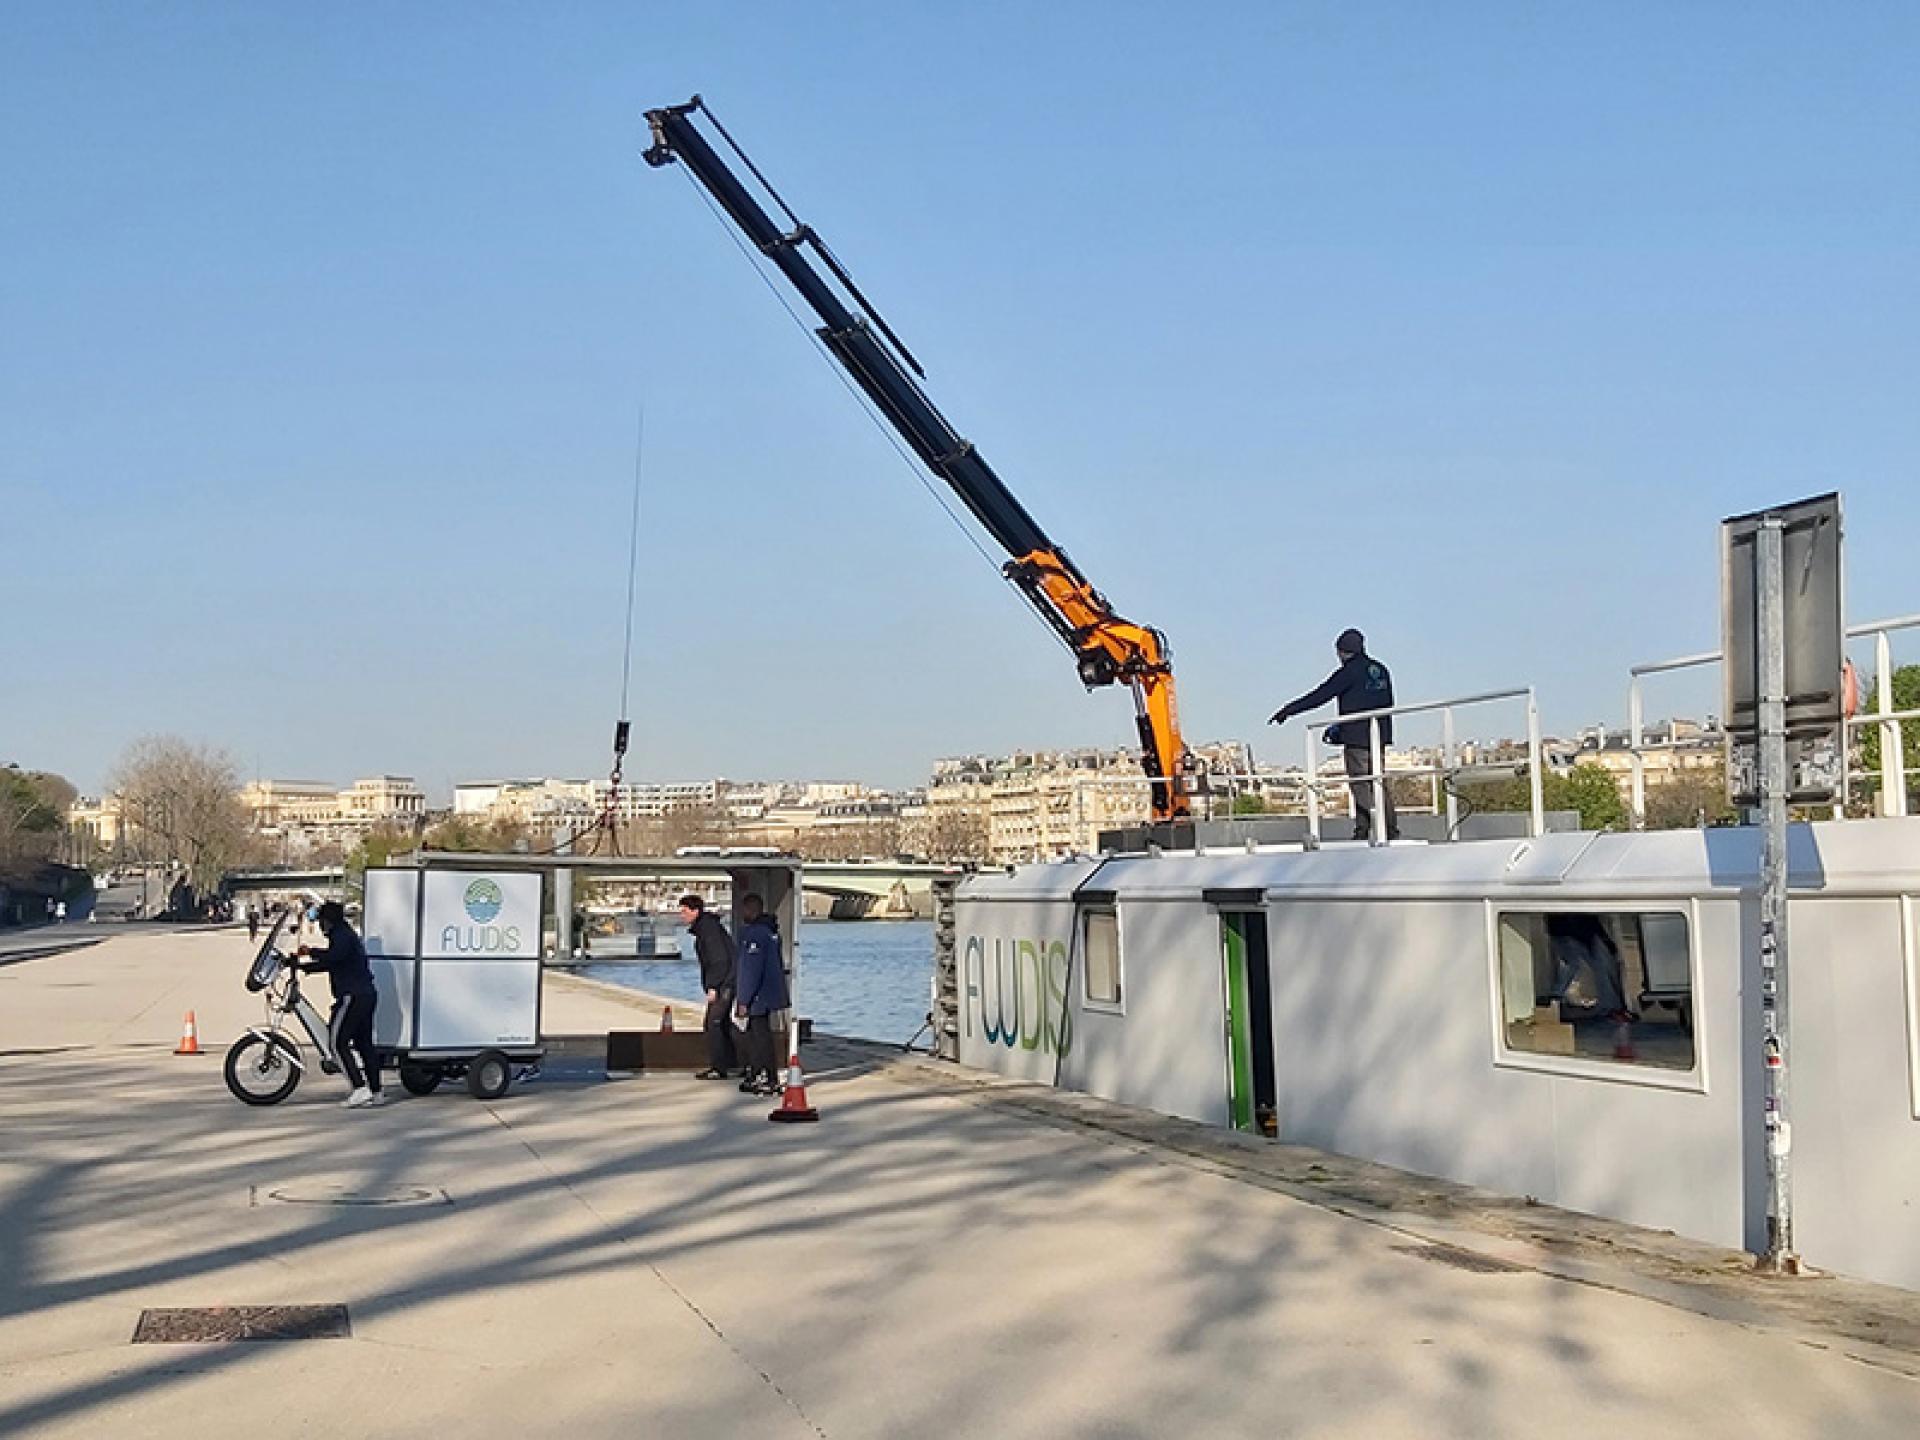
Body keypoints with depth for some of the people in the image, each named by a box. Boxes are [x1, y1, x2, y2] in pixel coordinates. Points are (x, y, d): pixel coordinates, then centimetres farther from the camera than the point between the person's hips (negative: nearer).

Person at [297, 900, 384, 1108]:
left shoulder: (342, 936, -8)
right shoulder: (346, 935, 25)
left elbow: (333, 956, -28)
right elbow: (330, 963, 31)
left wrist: (310, 952, -16)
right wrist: (303, 965, 27)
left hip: (353, 996, -10)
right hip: (366, 995, 10)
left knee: (338, 1041, -10)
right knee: (364, 1043, 11)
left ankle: (360, 1089, -17)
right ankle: (376, 1092, 12)